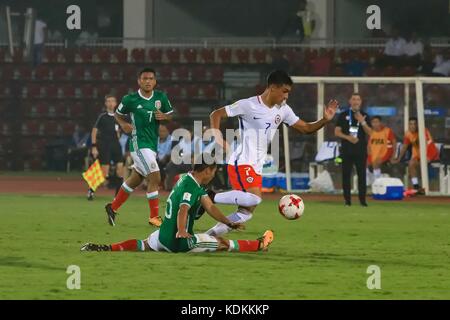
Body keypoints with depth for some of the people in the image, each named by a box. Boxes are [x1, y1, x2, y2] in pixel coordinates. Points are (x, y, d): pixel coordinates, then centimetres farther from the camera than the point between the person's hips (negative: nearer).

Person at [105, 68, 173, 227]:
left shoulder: (161, 97, 4)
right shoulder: (130, 100, -7)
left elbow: (170, 115, 15)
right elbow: (118, 114, 9)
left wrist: (164, 116, -8)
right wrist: (123, 124, -11)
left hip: (153, 143, 6)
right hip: (139, 143, -6)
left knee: (135, 180, 17)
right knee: (155, 178, -14)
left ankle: (113, 207, 34)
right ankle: (154, 217, -5)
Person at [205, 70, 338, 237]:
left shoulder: (283, 110, 10)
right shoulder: (248, 105, -11)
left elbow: (305, 128, 14)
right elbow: (216, 114, -6)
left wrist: (325, 120, -2)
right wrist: (218, 136, -20)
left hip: (257, 167, 8)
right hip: (241, 162, -8)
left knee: (246, 212, 3)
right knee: (254, 198, -30)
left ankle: (210, 235, 11)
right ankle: (209, 197, -18)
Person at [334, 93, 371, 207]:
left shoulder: (364, 116, 10)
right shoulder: (343, 115, 7)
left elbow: (369, 133, 3)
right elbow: (337, 132, 3)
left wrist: (362, 122, -12)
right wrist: (348, 137, -12)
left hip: (361, 150, 0)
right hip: (347, 149, 0)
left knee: (362, 175, -2)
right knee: (346, 175, -1)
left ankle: (362, 199, 0)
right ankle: (347, 200, 3)